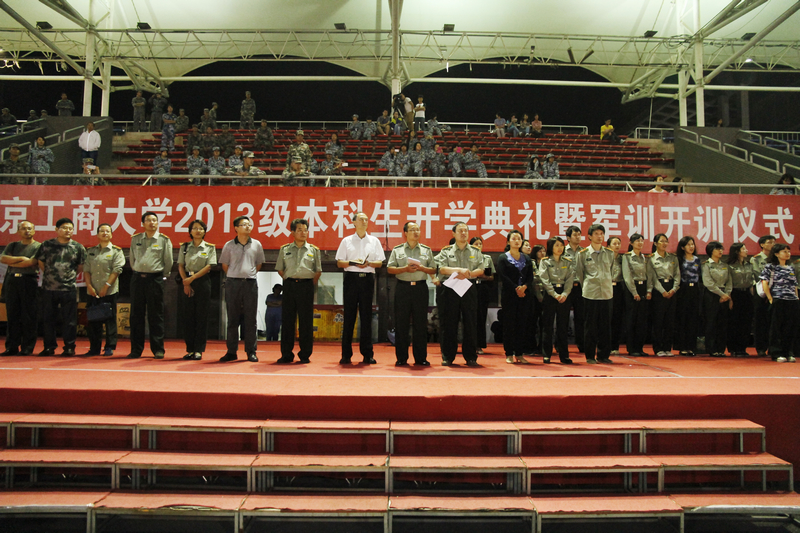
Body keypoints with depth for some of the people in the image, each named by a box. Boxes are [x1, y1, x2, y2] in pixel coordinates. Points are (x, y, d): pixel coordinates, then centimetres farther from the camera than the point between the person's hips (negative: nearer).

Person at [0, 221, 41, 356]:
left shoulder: (38, 246, 3)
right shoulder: (12, 246, 18)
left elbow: (31, 262, -11)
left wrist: (12, 263, 1)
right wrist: (20, 258, -7)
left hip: (29, 282, -4)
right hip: (11, 281, 4)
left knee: (29, 316, -4)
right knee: (12, 315, 4)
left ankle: (27, 348, 1)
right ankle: (12, 347, 8)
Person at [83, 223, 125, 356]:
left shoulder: (116, 251, 2)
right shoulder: (91, 251, 14)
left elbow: (117, 270, -6)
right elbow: (86, 269, 9)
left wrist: (106, 286, -13)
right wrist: (89, 285, -4)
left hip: (109, 292, -4)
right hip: (92, 292, 4)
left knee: (110, 320, 0)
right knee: (93, 320, 7)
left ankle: (109, 348, 7)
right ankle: (94, 347, 15)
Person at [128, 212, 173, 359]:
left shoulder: (164, 240, 1)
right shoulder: (135, 239, 10)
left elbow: (168, 262, 4)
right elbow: (132, 259, 19)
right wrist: (137, 272, 16)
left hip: (155, 279, -3)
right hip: (137, 278, 3)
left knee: (156, 315, 0)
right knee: (136, 315, 5)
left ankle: (158, 349, 6)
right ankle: (136, 349, 13)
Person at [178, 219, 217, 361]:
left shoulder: (210, 247, 4)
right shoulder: (184, 247, 10)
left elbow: (209, 266, -5)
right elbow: (180, 266, 6)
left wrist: (192, 278, -12)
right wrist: (186, 283, -7)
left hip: (203, 282, -2)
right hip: (187, 282, 2)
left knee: (201, 316, -1)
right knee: (188, 316, 3)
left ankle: (198, 350, 3)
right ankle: (190, 349, 9)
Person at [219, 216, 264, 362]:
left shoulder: (256, 245, 6)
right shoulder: (229, 245, 3)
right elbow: (225, 265, 12)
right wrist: (235, 276, 11)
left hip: (250, 283, 0)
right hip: (232, 284, 0)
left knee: (250, 318, 2)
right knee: (232, 318, 4)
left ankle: (251, 352, 7)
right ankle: (231, 351, 11)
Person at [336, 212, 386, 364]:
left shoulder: (374, 241, 13)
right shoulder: (347, 241, 10)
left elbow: (380, 263, 8)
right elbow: (339, 263, 6)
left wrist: (368, 263, -11)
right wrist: (353, 263, -11)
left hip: (367, 279, 1)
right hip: (351, 278, -1)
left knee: (366, 316, 1)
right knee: (349, 315, -1)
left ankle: (367, 354, 6)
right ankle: (346, 354, 3)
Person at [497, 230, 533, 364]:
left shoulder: (527, 258, 15)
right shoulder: (503, 258, 3)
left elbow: (531, 276, 7)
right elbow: (503, 276, -7)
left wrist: (524, 287, -12)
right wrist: (516, 289, -13)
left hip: (524, 295, 4)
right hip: (509, 295, -3)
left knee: (522, 324, 3)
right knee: (509, 324, -2)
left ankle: (519, 354, 8)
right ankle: (509, 354, 4)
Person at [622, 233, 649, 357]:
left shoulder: (645, 258, 15)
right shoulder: (627, 257, -1)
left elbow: (648, 275, 12)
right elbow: (627, 276, -8)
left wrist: (649, 291, -1)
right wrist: (634, 292, -13)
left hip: (643, 289, 5)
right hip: (631, 290, -5)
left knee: (642, 320, 4)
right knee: (632, 320, -3)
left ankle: (639, 348, 10)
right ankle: (631, 349, 3)